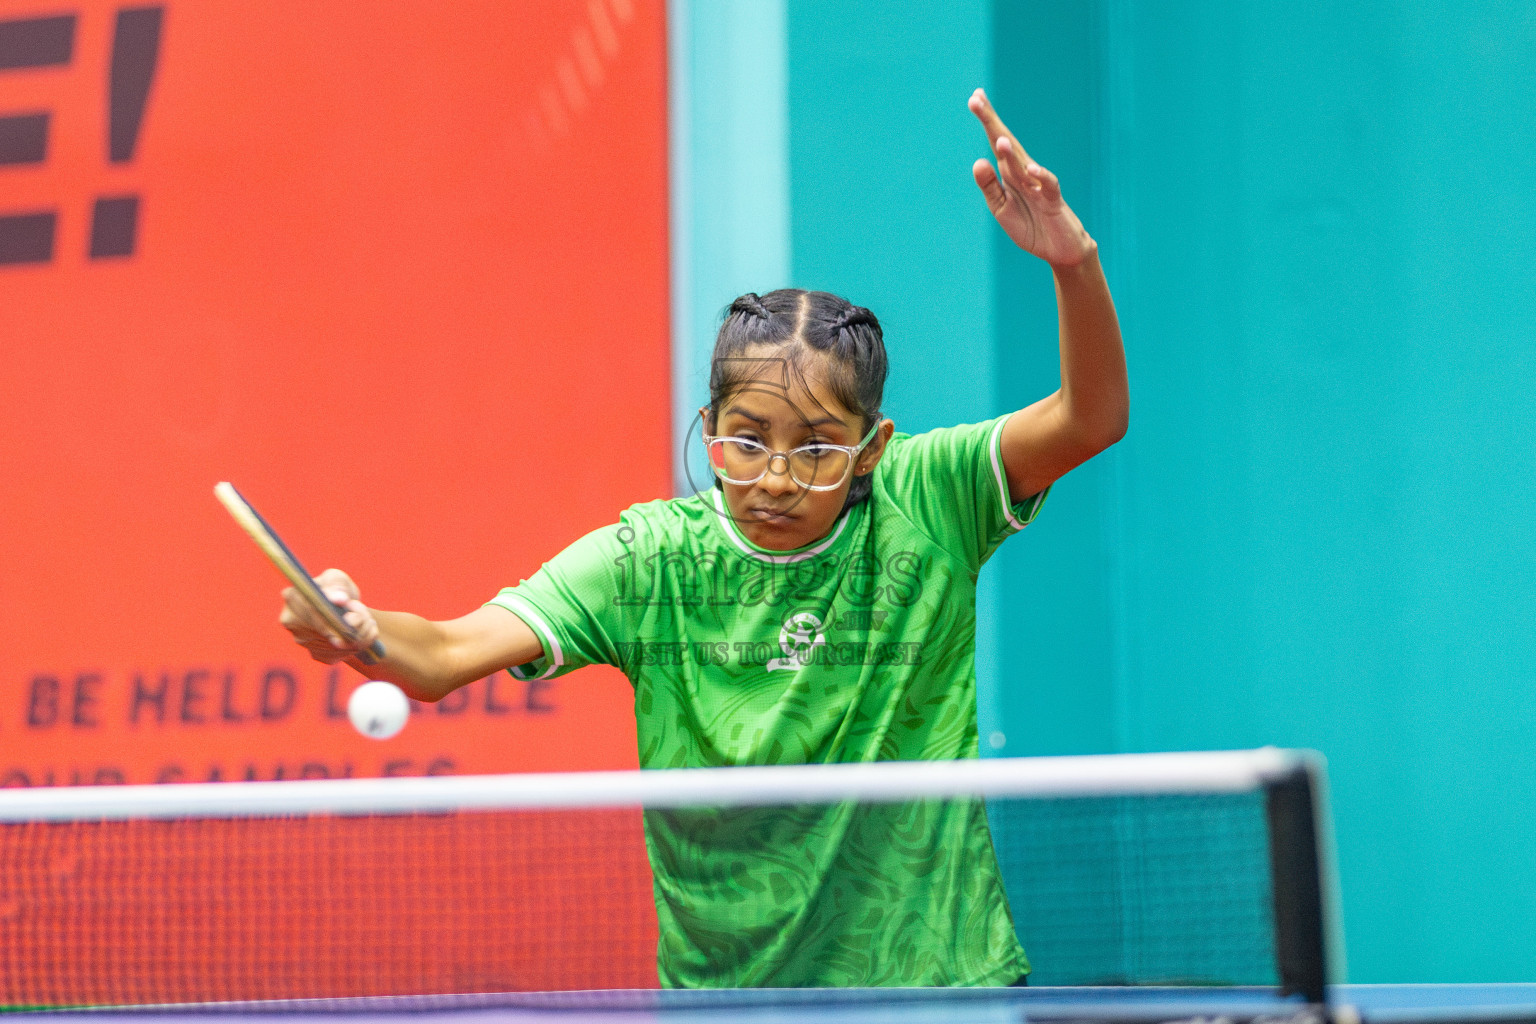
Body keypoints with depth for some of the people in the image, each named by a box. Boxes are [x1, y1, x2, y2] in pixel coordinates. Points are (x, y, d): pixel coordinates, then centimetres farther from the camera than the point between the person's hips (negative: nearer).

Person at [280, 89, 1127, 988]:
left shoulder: (923, 505, -8)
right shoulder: (652, 560, -9)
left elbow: (1090, 419, -20)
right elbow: (444, 656, -18)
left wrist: (1075, 264, -37)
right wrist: (362, 634, -40)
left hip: (939, 973, 0)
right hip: (726, 981, 0)